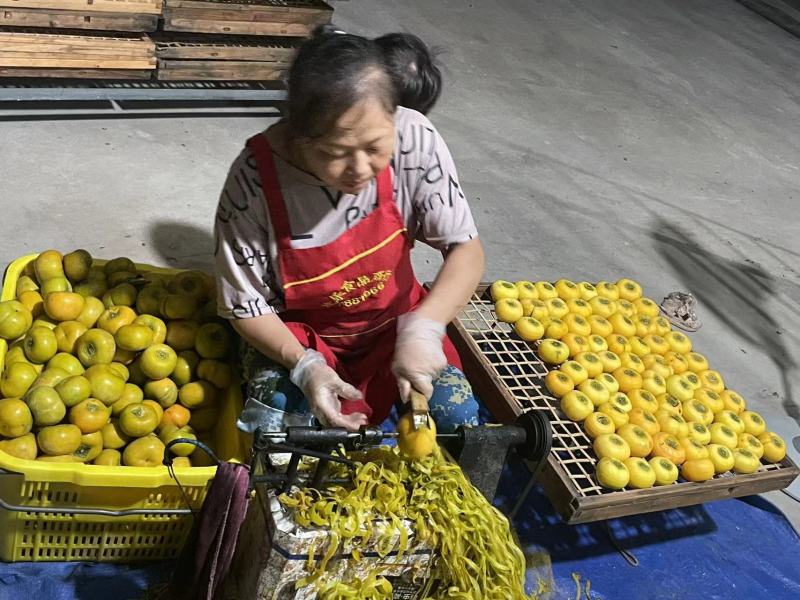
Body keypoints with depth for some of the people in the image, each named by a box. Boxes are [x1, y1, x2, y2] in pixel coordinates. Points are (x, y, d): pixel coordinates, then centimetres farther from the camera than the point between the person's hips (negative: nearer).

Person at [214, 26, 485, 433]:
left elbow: (466, 250, -16)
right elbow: (245, 307, -15)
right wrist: (303, 365, -31)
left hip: (394, 322, 2)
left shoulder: (415, 139, -25)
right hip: (293, 338, -1)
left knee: (461, 426, -13)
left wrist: (423, 327, -32)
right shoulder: (255, 178, -28)